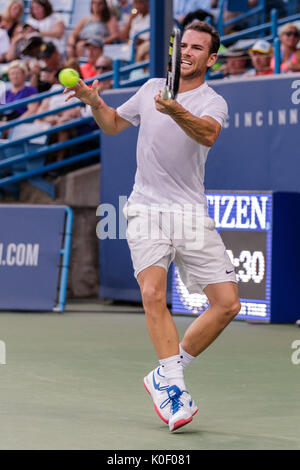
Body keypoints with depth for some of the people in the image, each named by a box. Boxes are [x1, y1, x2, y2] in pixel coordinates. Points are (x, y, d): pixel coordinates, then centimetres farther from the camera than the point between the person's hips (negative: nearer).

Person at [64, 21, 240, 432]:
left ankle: (165, 376, 9)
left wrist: (176, 112, -45)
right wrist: (94, 101, 6)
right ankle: (173, 385, -16)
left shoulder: (213, 102, -2)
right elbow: (114, 124, 26)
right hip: (147, 210, 1)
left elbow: (208, 134, -26)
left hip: (192, 213, -1)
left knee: (227, 304, -7)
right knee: (153, 294, -22)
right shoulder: (152, 87, 11)